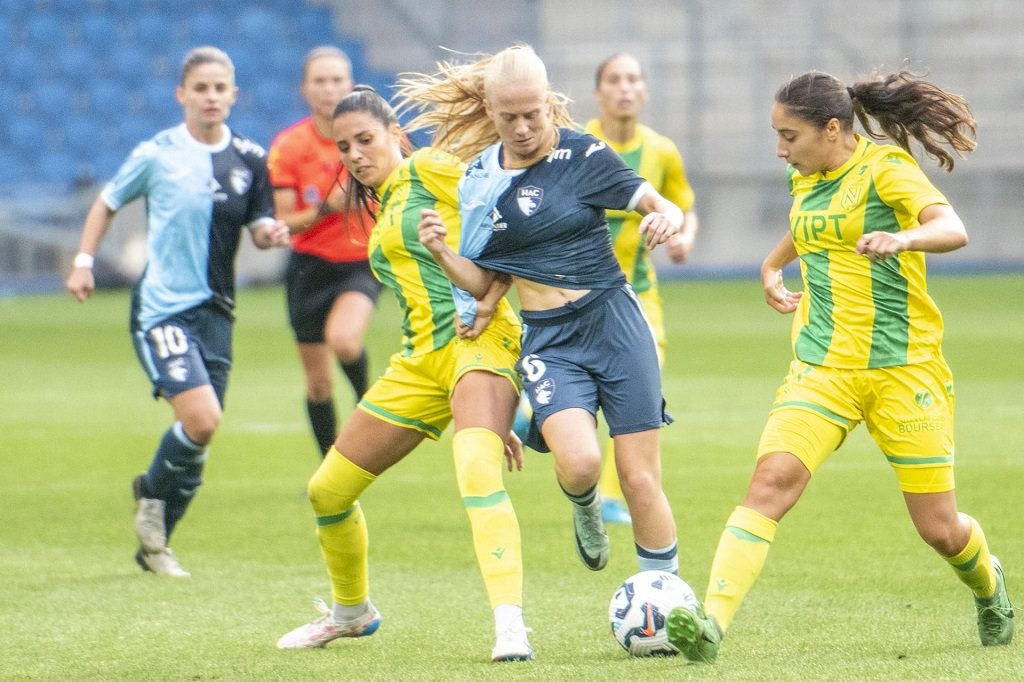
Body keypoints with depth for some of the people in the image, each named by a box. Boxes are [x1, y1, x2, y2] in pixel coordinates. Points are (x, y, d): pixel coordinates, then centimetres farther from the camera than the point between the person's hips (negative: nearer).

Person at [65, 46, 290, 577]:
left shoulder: (250, 159, 5)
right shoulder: (157, 155, -5)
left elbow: (259, 229, 12)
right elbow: (107, 203, 9)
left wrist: (273, 234, -10)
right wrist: (83, 262, 1)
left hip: (215, 309, 5)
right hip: (161, 307, -5)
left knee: (199, 435, 7)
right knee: (201, 418, -20)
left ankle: (154, 545, 24)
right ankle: (152, 492, 10)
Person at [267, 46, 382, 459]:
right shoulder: (288, 145, -8)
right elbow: (284, 223, -8)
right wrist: (324, 209, -24)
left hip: (362, 262, -1)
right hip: (310, 266, 1)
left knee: (343, 341, -32)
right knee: (318, 382, 6)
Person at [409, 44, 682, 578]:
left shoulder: (582, 154, -5)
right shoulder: (478, 179, 4)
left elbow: (662, 206, -3)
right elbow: (482, 283, 8)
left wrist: (667, 217, -27)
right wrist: (443, 255, -12)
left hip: (615, 326, -1)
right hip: (547, 342, 1)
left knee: (639, 479, -3)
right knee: (578, 463, -23)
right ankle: (585, 512, 13)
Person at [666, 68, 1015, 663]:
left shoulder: (886, 166, -9)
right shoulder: (805, 179, 11)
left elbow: (953, 230, -27)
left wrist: (903, 239, -46)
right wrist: (774, 265, 25)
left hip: (905, 366, -4)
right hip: (825, 366, 4)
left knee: (939, 527, 2)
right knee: (772, 481, -20)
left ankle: (988, 585, 37)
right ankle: (711, 624, -31)